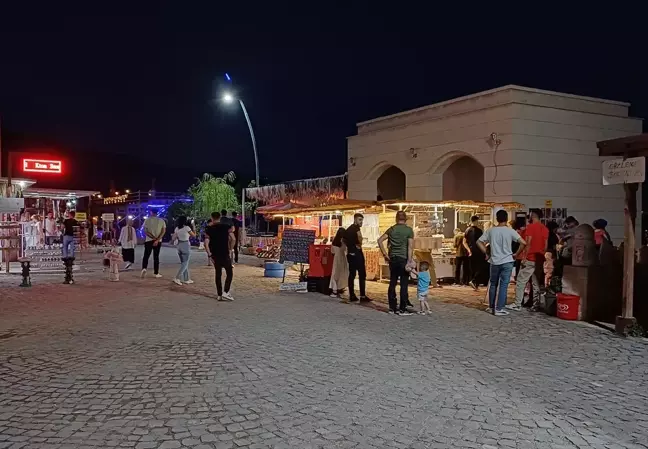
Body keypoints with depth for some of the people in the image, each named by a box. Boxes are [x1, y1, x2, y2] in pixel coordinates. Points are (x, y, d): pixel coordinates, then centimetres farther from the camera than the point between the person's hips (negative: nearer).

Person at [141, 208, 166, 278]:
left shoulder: (147, 220, -1)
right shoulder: (161, 221, 3)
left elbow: (145, 231, -10)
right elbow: (163, 231, -8)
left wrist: (154, 238, -12)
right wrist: (157, 240, -14)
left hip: (149, 240, -1)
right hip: (158, 241, 1)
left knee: (146, 256, 6)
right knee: (156, 257, 8)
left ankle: (144, 268, -16)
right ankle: (156, 273, 8)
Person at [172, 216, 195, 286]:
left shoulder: (177, 229, 4)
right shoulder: (187, 228, -12)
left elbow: (173, 239, 7)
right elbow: (194, 235, 0)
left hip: (179, 246, 6)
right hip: (186, 246, -6)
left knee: (183, 263, 15)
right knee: (185, 263, -2)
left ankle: (186, 279, 20)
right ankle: (177, 278, -14)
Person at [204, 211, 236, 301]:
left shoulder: (209, 229, 1)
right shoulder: (227, 226, -2)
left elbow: (206, 243, -8)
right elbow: (233, 239, -11)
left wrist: (209, 254, -2)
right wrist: (230, 249, 1)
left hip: (215, 254, 3)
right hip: (225, 254, -3)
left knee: (218, 273, 12)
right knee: (229, 273, 6)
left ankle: (219, 295, 13)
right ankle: (225, 292, -9)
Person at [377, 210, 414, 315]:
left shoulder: (391, 229, 7)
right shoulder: (409, 230, -4)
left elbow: (380, 241, 1)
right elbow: (410, 246, -10)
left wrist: (385, 254, 4)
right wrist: (409, 261, -11)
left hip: (393, 259, 4)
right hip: (403, 259, -4)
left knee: (392, 283, 11)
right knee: (404, 285, 0)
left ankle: (392, 307, 15)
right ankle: (402, 309, 2)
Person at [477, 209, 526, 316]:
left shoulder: (491, 230, 0)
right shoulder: (510, 231, -6)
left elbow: (479, 242, 0)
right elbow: (523, 243, -13)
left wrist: (486, 252, 7)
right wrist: (516, 254, -2)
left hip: (494, 261, 2)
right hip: (507, 261, -2)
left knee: (493, 284, 15)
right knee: (503, 285, 2)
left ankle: (491, 307, 20)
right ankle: (499, 309, 1)